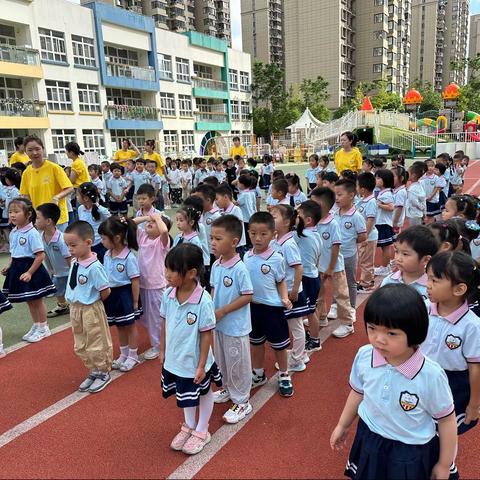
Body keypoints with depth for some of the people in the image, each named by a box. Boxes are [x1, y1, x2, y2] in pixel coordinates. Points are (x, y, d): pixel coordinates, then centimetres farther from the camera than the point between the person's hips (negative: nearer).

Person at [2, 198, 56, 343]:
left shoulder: (32, 233, -19)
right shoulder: (13, 233, 6)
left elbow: (40, 256, -20)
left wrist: (29, 272, -22)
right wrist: (9, 266, 5)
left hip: (32, 268, -7)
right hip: (18, 268, 8)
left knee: (37, 300, 6)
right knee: (29, 301, 18)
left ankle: (43, 328, 21)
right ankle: (36, 326, 32)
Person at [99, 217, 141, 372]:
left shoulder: (129, 257, -20)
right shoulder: (107, 255, 1)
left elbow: (135, 281, -17)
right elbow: (105, 277, 10)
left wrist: (135, 302, -14)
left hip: (125, 294, -7)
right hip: (112, 294, 7)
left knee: (130, 326, 10)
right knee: (119, 327, 20)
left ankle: (133, 356, 25)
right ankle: (124, 355, 36)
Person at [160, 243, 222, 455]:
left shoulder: (203, 301, -28)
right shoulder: (168, 295, -11)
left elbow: (207, 334, -20)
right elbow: (165, 324, 3)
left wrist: (202, 365, -15)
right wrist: (163, 350, 9)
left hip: (194, 362, -5)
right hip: (174, 359, 5)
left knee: (203, 393, 20)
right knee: (186, 395, 26)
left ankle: (202, 431, 42)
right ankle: (189, 426, 49)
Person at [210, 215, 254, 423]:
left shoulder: (240, 269, -23)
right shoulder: (215, 265, -2)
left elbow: (247, 296, -21)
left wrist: (223, 311, -20)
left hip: (235, 326, -7)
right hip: (219, 324, 7)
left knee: (237, 364, 9)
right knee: (222, 360, 24)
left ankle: (241, 402, 26)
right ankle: (228, 389, 46)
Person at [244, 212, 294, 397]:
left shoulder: (276, 258, -15)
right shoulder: (246, 257, -3)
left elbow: (281, 281, -3)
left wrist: (285, 298, -17)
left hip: (272, 307, -4)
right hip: (252, 306, 4)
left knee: (278, 344, 12)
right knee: (256, 342, 21)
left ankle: (284, 376, 33)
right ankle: (258, 374, 41)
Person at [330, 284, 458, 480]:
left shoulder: (431, 375, -29)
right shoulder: (364, 356, -18)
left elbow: (446, 420, -12)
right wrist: (343, 425, 14)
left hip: (412, 453, -3)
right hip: (369, 441, 3)